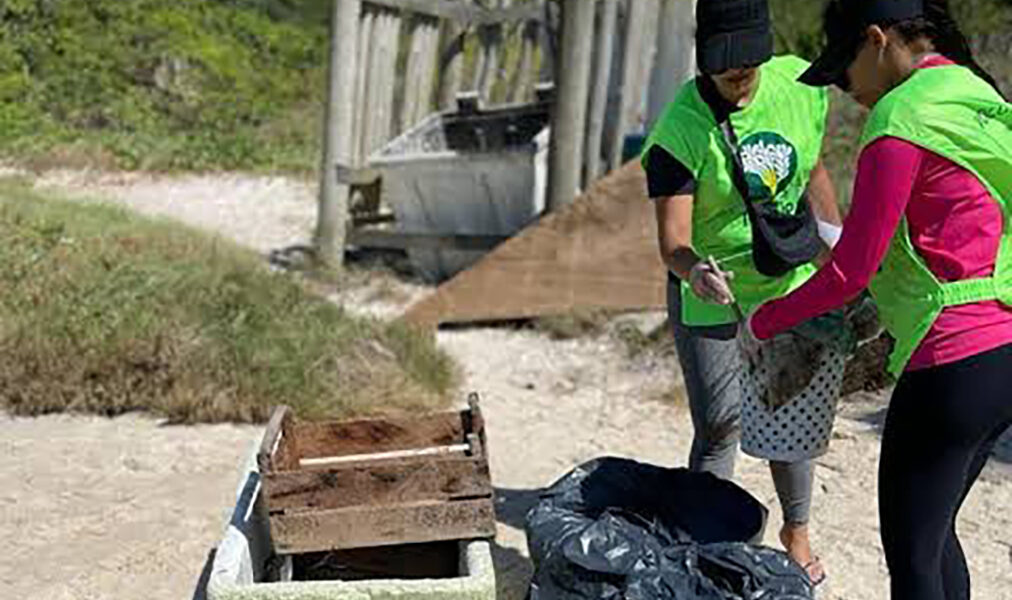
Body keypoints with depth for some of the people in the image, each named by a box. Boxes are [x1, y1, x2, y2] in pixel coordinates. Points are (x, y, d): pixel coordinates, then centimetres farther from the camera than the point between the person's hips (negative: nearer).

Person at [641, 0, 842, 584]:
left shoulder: (799, 83, -8)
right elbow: (672, 236, -27)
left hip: (790, 284, 4)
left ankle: (797, 531, 38)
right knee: (720, 428, -2)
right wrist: (693, 271, -48)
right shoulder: (681, 128, -22)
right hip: (712, 300, -4)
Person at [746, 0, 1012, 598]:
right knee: (935, 532, 22)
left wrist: (763, 322, 1)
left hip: (953, 364, -9)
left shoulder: (899, 122, -15)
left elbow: (852, 270, -13)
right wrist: (887, 311, 21)